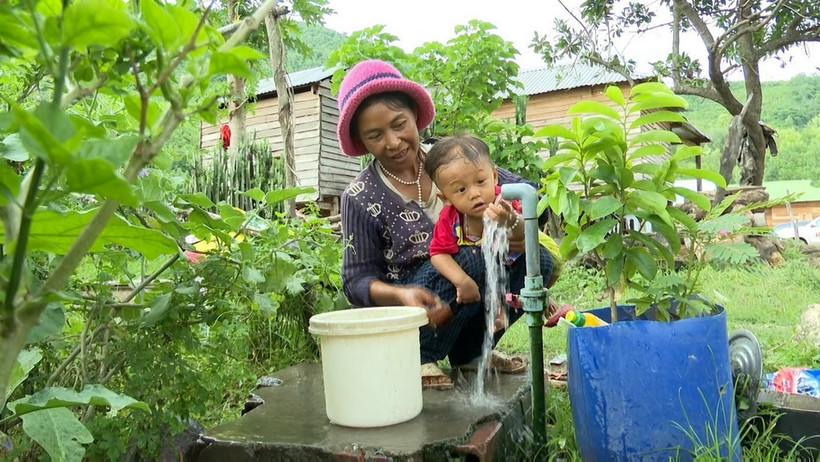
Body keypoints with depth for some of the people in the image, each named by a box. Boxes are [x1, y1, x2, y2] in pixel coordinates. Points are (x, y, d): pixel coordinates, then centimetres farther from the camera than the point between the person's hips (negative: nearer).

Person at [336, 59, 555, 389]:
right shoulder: (360, 198, -13)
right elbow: (358, 280, -10)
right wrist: (401, 294, -31)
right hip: (405, 311, -4)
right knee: (471, 259, -30)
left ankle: (469, 352, 3)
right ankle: (419, 358, -9)